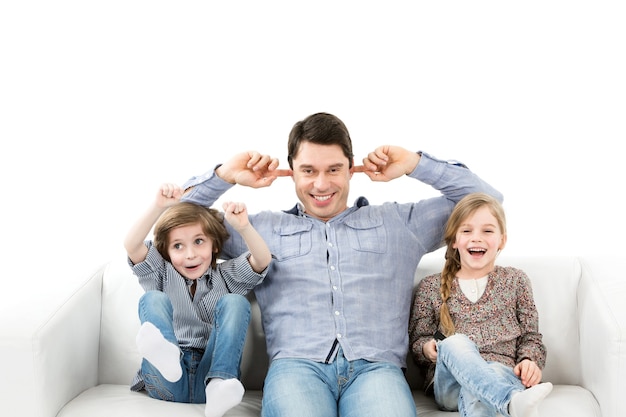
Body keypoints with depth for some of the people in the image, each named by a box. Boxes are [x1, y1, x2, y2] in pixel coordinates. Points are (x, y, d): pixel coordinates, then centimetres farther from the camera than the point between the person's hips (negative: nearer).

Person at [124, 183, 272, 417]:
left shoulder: (226, 276, 16)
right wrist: (158, 207, -18)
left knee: (234, 302, -17)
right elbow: (132, 246, -3)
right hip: (167, 385, 0)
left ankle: (220, 384, -38)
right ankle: (165, 354, -53)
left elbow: (262, 261, -2)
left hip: (208, 377, 0)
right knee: (153, 299, -17)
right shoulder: (161, 275, 15)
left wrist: (243, 227, -20)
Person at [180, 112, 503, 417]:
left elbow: (485, 200, 25)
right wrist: (225, 175, 16)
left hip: (376, 366, 1)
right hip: (296, 365, 0)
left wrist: (415, 164, 17)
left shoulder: (397, 222, 25)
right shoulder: (263, 228, 25)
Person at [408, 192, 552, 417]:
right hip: (449, 385, 1)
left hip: (500, 376, 0)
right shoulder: (431, 287, 12)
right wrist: (427, 348, -10)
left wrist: (529, 362, -9)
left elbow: (530, 337, 13)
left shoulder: (515, 280, 14)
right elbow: (416, 340, 15)